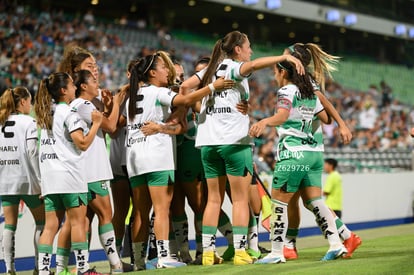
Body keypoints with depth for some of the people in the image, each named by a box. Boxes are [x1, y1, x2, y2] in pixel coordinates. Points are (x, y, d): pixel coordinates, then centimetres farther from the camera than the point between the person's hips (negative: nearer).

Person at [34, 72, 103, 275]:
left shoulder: (46, 114, 18)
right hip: (69, 174, -7)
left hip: (49, 175, 8)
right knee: (78, 221, -2)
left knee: (51, 225, 5)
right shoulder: (69, 113, -8)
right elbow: (83, 143, -13)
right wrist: (96, 123, -5)